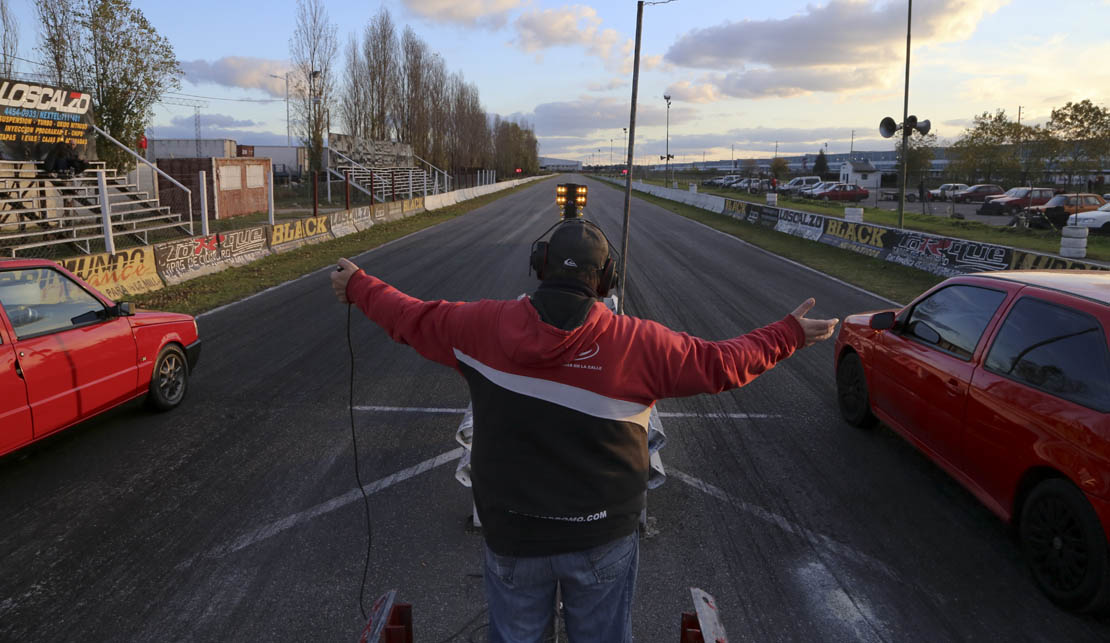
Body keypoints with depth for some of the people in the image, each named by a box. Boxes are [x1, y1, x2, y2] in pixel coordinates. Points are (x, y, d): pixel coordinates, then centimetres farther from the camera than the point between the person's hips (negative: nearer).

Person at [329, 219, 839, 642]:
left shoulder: (484, 327, -12)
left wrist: (356, 286, 20)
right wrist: (790, 334, 9)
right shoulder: (641, 344, -15)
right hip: (603, 539, 0)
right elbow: (721, 365, -6)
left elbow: (411, 317, 2)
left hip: (513, 534, 1)